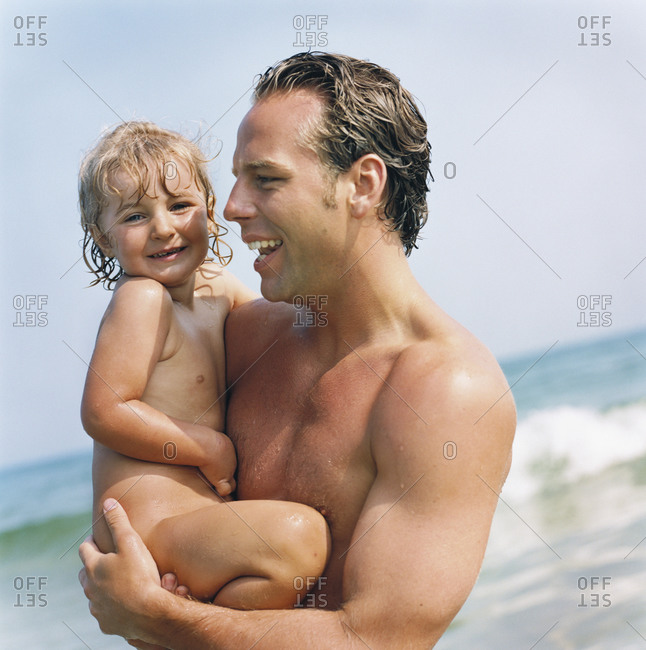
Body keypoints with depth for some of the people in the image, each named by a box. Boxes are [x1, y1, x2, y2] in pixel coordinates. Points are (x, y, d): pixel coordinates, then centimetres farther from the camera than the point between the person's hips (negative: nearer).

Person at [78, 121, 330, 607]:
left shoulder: (214, 282, 10)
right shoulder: (141, 298, -15)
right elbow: (104, 412, -22)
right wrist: (210, 448, -15)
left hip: (197, 507, 10)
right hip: (147, 522, -10)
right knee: (300, 535, -30)